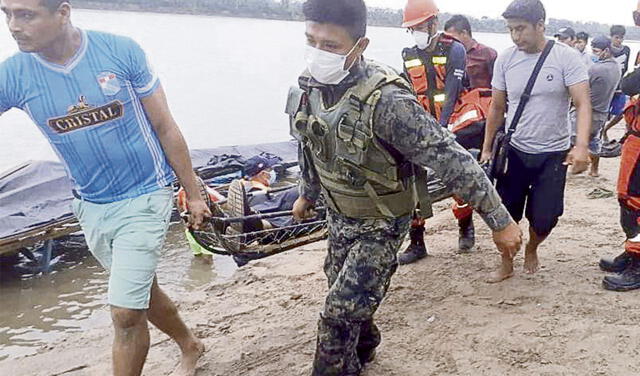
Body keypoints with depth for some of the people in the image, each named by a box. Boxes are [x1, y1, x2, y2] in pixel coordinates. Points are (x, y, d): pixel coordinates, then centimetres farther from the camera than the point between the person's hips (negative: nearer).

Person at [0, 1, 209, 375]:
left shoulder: (122, 52, -16)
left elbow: (166, 128, -6)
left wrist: (194, 194, -1)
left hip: (144, 197, -4)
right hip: (91, 205, 4)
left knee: (126, 313, -6)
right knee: (141, 293, 20)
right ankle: (190, 346, 48)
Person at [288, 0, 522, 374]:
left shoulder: (386, 101, -33)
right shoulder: (309, 84, -10)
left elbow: (452, 160, -30)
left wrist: (500, 221, -26)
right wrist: (308, 194, 23)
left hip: (381, 223, -7)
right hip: (339, 214, 7)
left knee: (339, 314, -4)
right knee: (347, 296, 24)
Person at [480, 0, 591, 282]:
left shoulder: (567, 57, -12)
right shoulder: (505, 59, -3)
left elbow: (583, 104, -16)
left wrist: (581, 146, -31)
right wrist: (487, 149, 8)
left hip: (553, 154, -2)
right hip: (514, 150, 2)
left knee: (544, 218, 3)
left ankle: (531, 249, 37)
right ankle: (506, 263, 29)